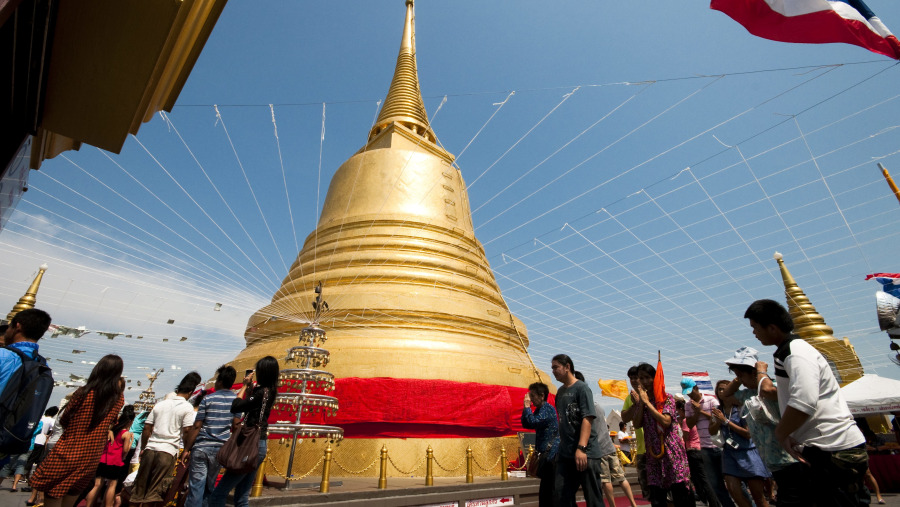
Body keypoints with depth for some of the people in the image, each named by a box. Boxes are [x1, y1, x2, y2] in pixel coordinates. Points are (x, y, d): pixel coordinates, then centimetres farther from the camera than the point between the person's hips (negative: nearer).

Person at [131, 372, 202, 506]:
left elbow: (146, 428, 12)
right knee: (155, 492, 3)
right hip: (168, 451, -5)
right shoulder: (187, 407, -4)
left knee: (139, 486, 17)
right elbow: (187, 431, -10)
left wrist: (143, 448, 23)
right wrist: (186, 450, 4)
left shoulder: (160, 404, 12)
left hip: (150, 449, 5)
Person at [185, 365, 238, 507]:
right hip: (220, 448, 3)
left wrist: (187, 449, -1)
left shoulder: (208, 399, -7)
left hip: (201, 447, -3)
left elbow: (197, 426, -7)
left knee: (196, 485, 1)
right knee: (210, 486, 16)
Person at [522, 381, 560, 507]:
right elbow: (526, 424, 14)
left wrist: (527, 406, -17)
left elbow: (532, 422, -27)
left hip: (551, 454, -10)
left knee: (549, 487, -4)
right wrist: (526, 408, 4)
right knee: (546, 488, 18)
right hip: (546, 453, 10)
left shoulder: (547, 408, -16)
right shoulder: (540, 409, 13)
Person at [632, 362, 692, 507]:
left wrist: (647, 402, -16)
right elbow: (637, 424, -3)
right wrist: (641, 402, -8)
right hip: (653, 453, 4)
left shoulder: (666, 398, -3)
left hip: (671, 450, -4)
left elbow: (666, 421, -18)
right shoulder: (640, 400, 9)